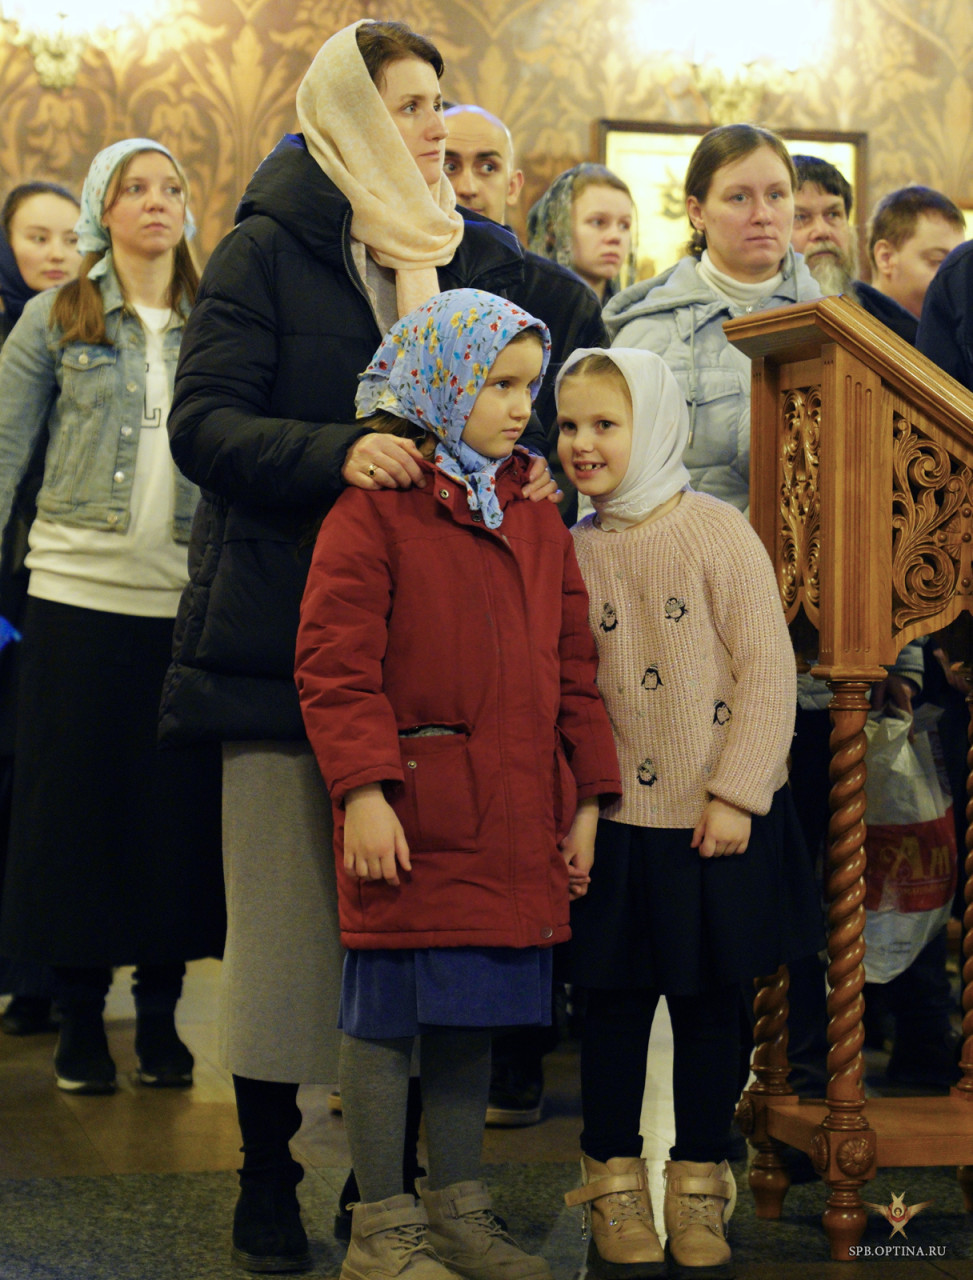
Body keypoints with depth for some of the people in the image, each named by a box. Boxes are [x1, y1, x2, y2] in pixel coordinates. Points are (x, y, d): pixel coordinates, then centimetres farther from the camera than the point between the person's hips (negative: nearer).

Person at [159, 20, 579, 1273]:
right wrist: (334, 454, -23)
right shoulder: (268, 252, 0)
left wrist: (525, 467, -3)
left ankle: (397, 1163, 17)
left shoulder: (473, 259, 14)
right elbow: (202, 423, -8)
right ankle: (267, 1179, 12)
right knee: (287, 907, 0)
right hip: (286, 627, -4)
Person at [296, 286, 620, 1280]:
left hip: (514, 819, 6)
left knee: (470, 1014, 14)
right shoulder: (371, 510, -6)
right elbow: (334, 665, -12)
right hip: (409, 815, -6)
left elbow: (572, 667, 17)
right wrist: (362, 789, -19)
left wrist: (583, 801, 13)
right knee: (387, 1015, 0)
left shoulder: (535, 521, 15)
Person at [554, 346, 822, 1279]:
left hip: (714, 820, -2)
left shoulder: (717, 532, -6)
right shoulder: (569, 552, 4)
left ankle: (698, 1195, 21)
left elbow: (767, 669, -7)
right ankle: (615, 1194, 19)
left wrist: (736, 794, -11)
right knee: (614, 1000, 6)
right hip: (613, 822, 2)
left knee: (708, 1000, 8)